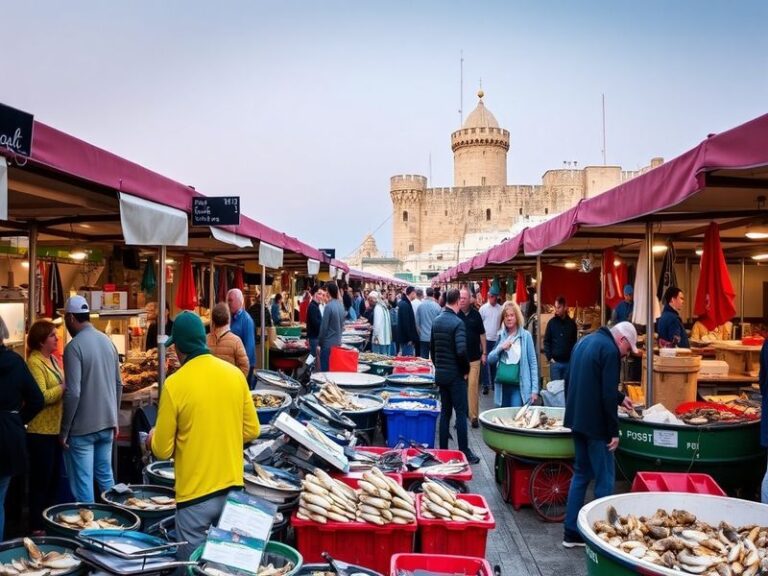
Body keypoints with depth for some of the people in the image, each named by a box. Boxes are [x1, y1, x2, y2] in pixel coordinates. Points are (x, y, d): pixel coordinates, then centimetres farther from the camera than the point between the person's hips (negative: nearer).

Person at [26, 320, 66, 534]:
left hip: (55, 428, 8)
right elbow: (41, 397, -22)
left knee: (53, 477, 16)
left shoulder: (53, 360, 11)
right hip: (41, 431, -8)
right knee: (41, 480, 1)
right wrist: (65, 387, -18)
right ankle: (37, 527, 13)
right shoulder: (34, 362, -15)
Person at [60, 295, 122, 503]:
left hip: (82, 428, -6)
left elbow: (73, 393, -19)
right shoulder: (107, 341, 6)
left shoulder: (74, 346, -14)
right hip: (107, 424, 7)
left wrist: (64, 430, -10)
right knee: (106, 476, 18)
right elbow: (118, 385, 12)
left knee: (82, 483, 3)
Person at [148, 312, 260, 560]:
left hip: (195, 495, -4)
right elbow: (252, 430, 6)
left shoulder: (174, 384, -13)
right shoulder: (235, 374, -2)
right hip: (232, 489, 4)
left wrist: (153, 438, 14)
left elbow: (162, 450, -7)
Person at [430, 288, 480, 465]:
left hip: (440, 374, 7)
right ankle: (464, 453, 4)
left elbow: (431, 347, 13)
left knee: (445, 412, 13)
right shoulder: (457, 322, -17)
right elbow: (461, 351, -25)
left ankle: (443, 450, 17)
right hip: (455, 375, -7)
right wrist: (466, 369, -10)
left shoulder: (436, 321, 7)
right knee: (461, 413, 0)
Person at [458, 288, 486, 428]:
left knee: (473, 386, -1)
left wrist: (484, 353, 7)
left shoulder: (476, 314, 0)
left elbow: (482, 334, 8)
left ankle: (474, 415, 7)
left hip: (474, 357, 1)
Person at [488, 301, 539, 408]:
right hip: (502, 386, 4)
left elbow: (533, 363, -4)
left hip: (519, 386, -4)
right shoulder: (500, 335, 7)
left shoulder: (525, 335, -5)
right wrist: (500, 348, -9)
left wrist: (535, 389, -9)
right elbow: (490, 360, 10)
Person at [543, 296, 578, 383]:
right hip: (555, 362, -1)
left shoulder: (571, 323, 4)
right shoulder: (551, 322, 1)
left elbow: (575, 342, 10)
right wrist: (549, 357, -5)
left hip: (569, 362, 1)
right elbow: (546, 341, 2)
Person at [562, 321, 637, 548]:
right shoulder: (610, 350, -15)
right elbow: (608, 395, -19)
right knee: (604, 478, 2)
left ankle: (571, 532, 19)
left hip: (578, 419, 9)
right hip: (595, 423, -9)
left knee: (581, 474, 16)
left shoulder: (586, 341, 14)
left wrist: (620, 398, 30)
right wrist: (614, 431, -13)